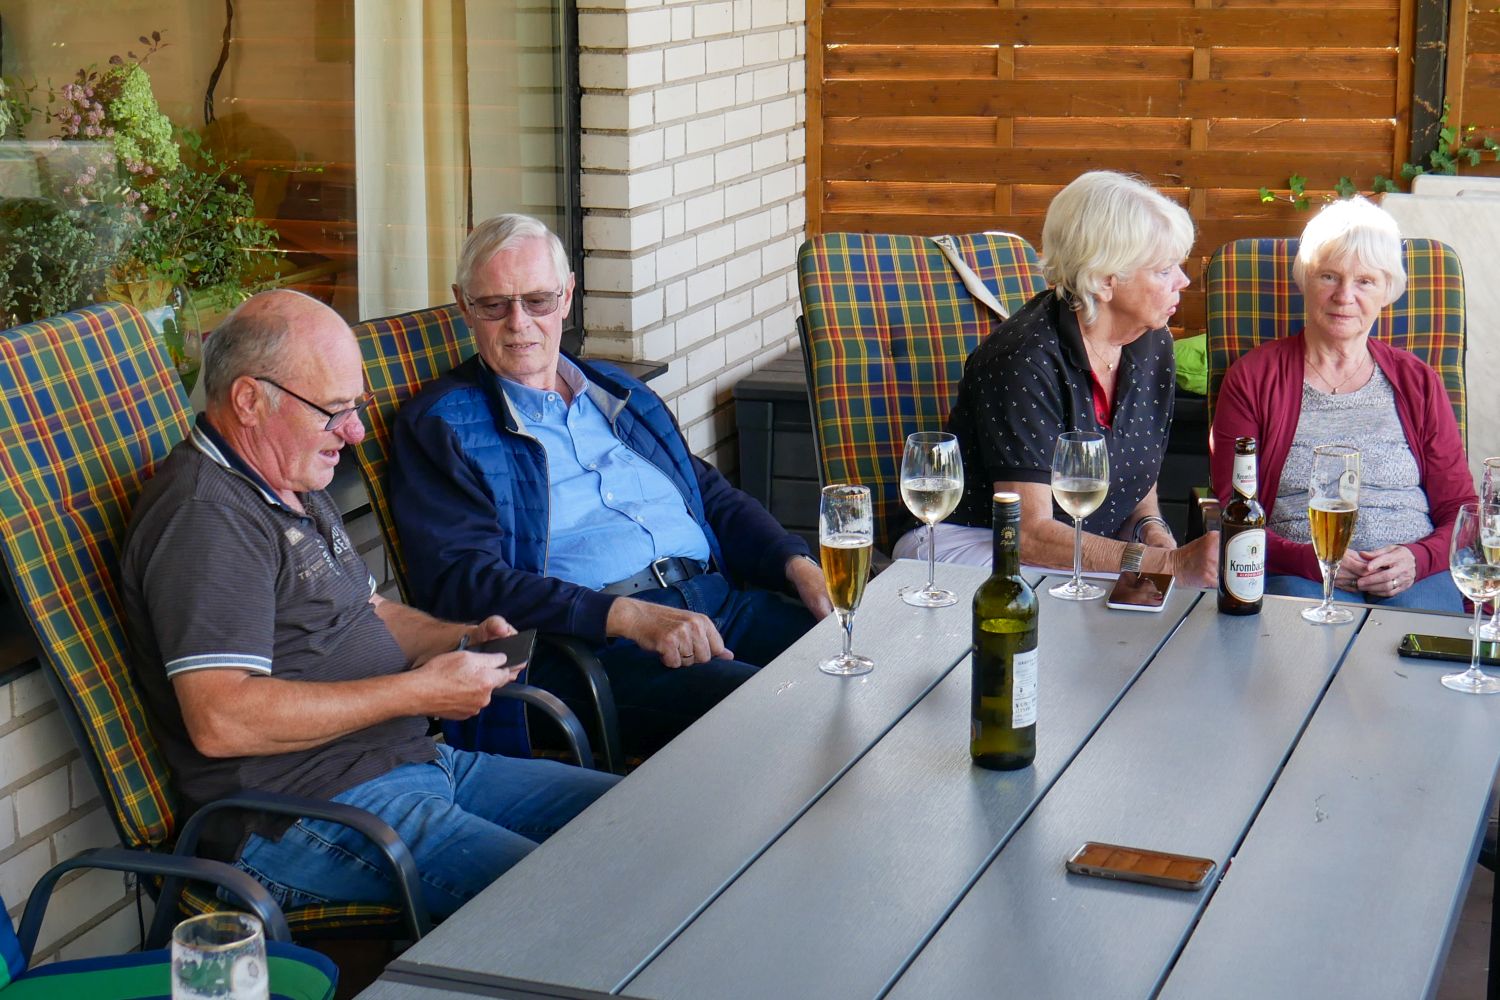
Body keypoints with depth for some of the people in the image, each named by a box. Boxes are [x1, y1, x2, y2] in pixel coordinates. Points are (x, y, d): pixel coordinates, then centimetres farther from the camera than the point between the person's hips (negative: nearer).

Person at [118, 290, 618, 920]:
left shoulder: (299, 490, 19)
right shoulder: (205, 518, -16)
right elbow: (220, 720, -26)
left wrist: (460, 639, 8)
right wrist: (419, 691, -20)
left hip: (415, 764, 10)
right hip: (306, 817, -10)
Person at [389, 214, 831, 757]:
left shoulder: (618, 392, 25)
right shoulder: (440, 425, 4)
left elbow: (713, 496, 29)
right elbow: (461, 581, -8)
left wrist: (796, 564, 7)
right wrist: (628, 617, -19)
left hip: (721, 599, 7)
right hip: (589, 643, -7)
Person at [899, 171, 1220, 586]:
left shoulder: (1152, 347, 3)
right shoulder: (1026, 360, -22)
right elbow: (1029, 532, -26)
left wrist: (1151, 529, -6)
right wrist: (1168, 564, -32)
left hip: (1088, 556, 7)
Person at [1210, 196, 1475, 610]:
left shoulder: (1418, 383, 16)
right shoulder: (1250, 378, 9)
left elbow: (1460, 510, 14)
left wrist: (1418, 559, -9)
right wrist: (1306, 558, -14)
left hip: (1414, 577, 2)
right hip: (1297, 576, -1)